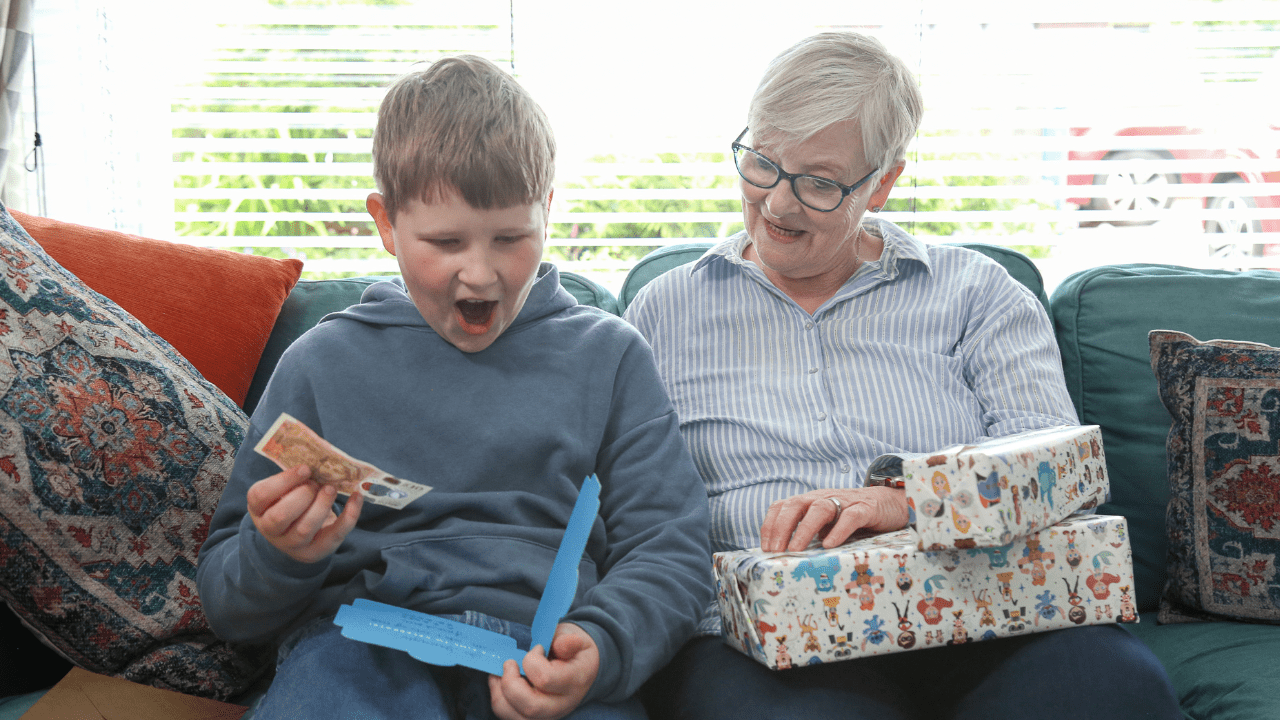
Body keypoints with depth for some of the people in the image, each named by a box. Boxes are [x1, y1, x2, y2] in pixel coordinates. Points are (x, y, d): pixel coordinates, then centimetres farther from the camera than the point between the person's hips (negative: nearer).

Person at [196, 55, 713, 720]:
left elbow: (669, 550, 9)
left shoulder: (608, 356, 16)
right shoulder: (323, 363, 15)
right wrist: (278, 557, -9)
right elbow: (228, 606, 16)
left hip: (540, 644, 1)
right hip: (357, 635, 0)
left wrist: (599, 648, -13)